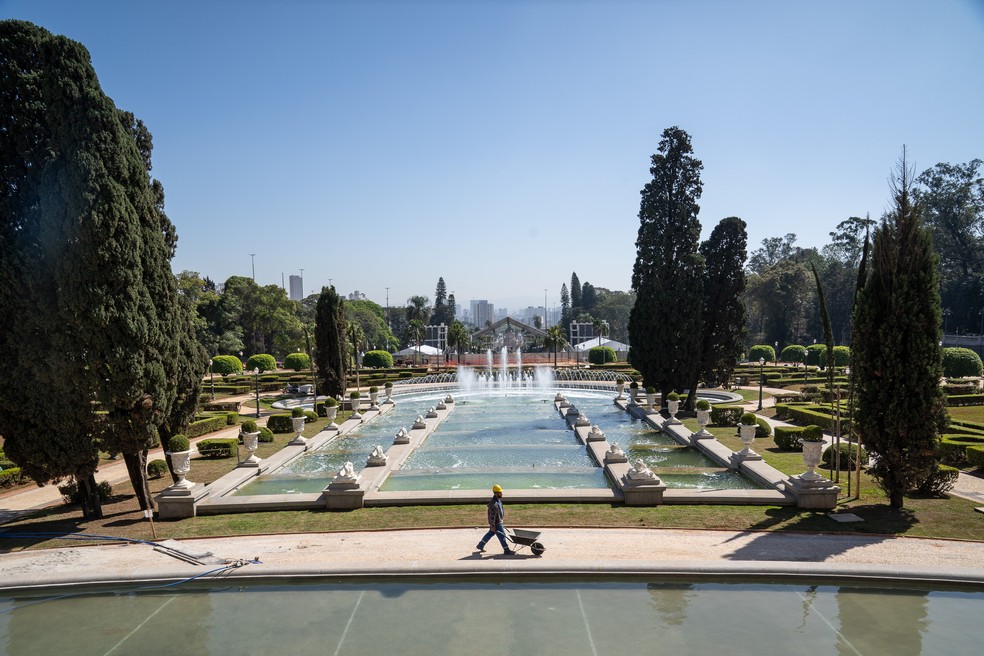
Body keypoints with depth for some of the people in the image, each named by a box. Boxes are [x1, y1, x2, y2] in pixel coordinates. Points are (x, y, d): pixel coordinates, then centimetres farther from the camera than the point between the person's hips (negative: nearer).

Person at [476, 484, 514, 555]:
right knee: (502, 536, 1)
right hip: (496, 523, -10)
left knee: (490, 534, 20)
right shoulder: (493, 503, -28)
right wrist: (492, 526, -23)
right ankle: (507, 550, 14)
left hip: (499, 522, 10)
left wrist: (501, 520, 23)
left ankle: (480, 545, 32)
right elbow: (492, 516, -26)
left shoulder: (498, 500, 6)